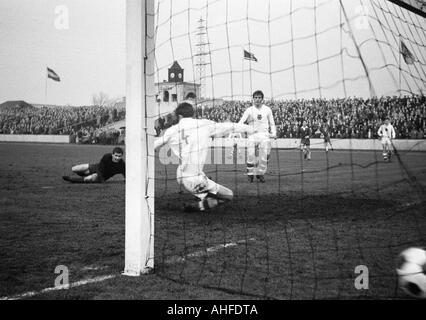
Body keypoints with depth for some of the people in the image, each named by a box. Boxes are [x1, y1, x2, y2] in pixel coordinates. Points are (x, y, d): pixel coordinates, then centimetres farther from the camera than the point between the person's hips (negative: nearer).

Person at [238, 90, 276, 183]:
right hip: (252, 134, -1)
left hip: (264, 135, 1)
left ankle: (260, 173, 8)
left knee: (264, 156, -8)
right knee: (251, 155, -12)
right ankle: (250, 173, 3)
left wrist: (274, 133, 2)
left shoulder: (267, 109, 12)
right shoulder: (249, 110, 6)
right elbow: (241, 121, -5)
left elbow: (272, 123, 18)